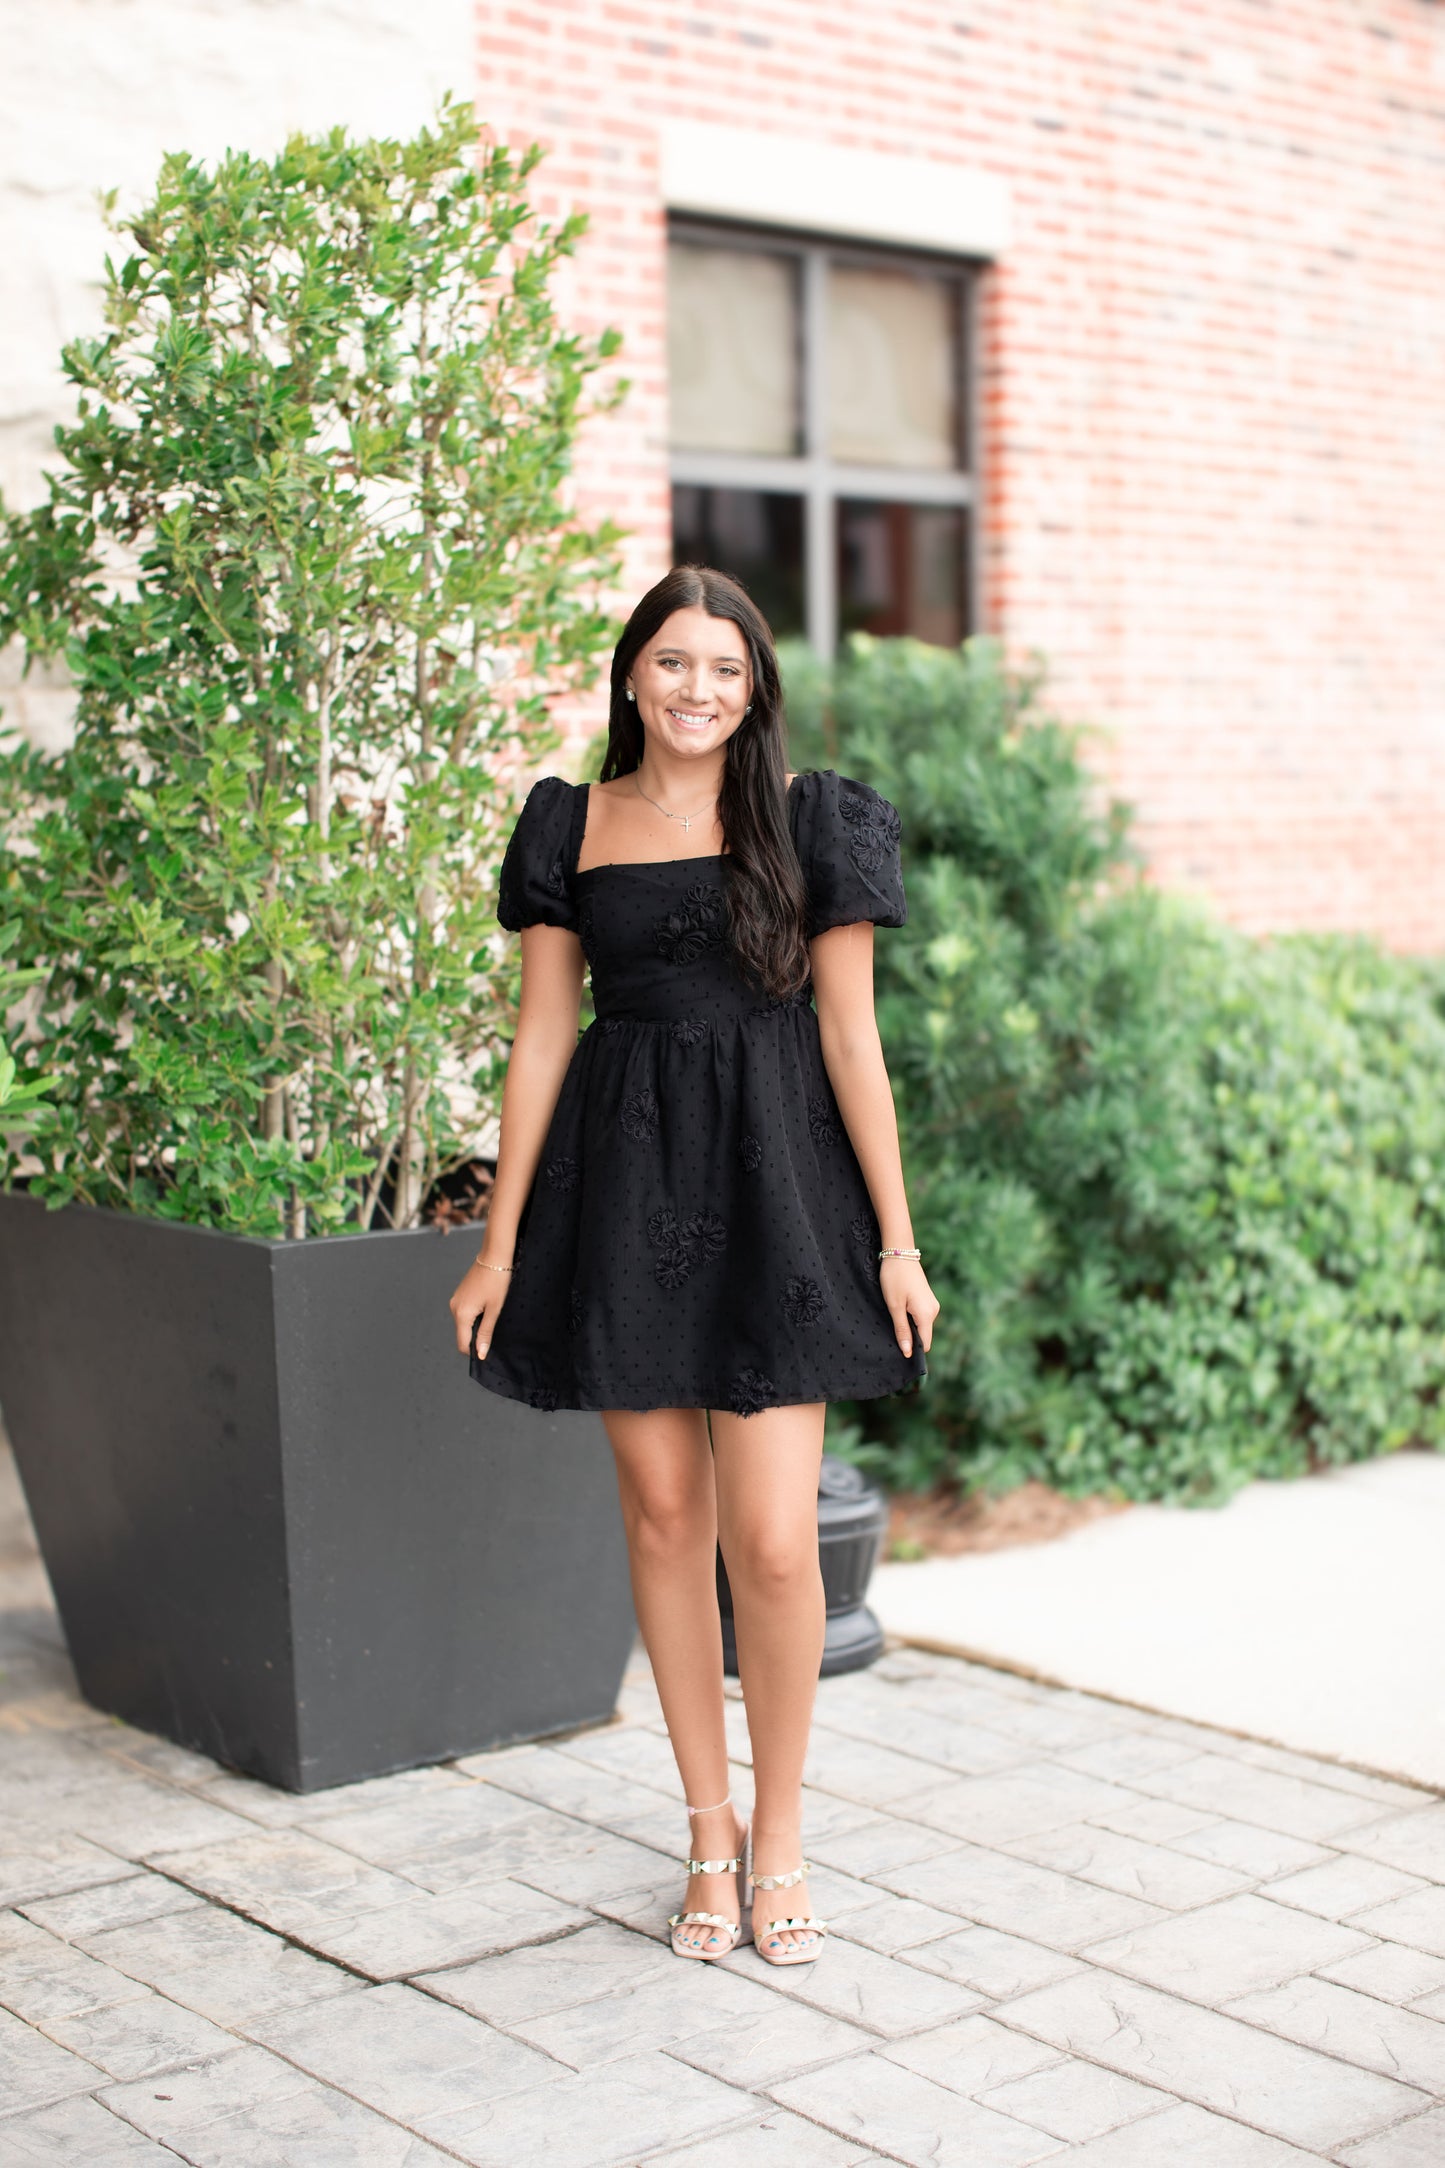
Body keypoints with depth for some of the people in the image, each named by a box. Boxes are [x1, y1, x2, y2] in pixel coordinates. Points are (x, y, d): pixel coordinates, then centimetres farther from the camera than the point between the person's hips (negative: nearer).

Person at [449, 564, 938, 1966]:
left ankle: (778, 1836, 16)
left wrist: (896, 1244, -1)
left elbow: (849, 1035, 2)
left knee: (772, 1540, -6)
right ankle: (710, 1834, 22)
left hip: (771, 1184, -2)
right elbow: (544, 1035, 9)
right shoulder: (571, 828, 8)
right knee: (662, 1509, 7)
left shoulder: (810, 825, 3)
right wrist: (501, 1244, 7)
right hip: (624, 1181, 2)